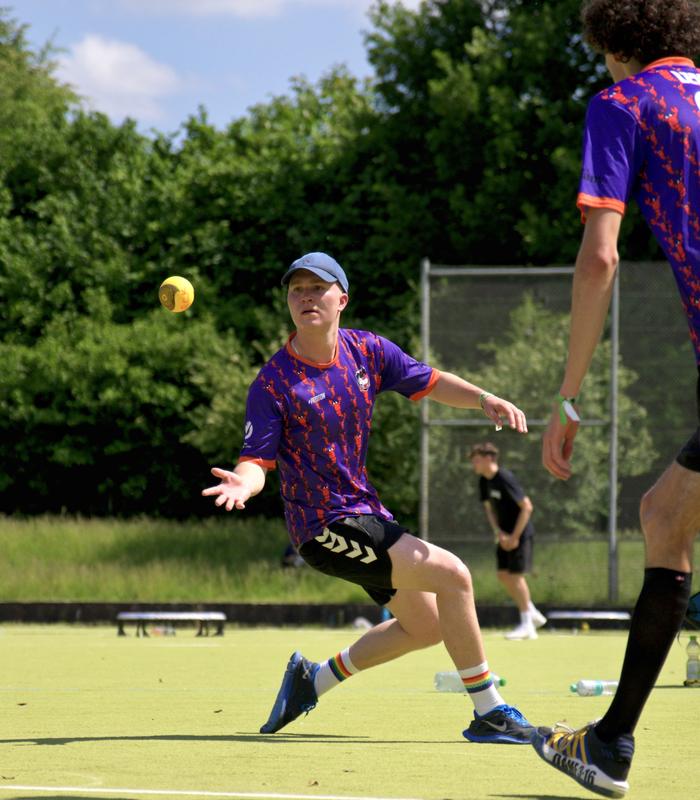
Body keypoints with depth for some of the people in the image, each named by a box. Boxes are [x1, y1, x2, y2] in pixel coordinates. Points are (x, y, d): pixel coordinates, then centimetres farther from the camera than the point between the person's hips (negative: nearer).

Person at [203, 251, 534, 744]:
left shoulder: (368, 351, 0)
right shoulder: (273, 384, -16)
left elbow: (430, 383, 7)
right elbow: (257, 460, -16)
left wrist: (484, 399, -11)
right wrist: (243, 484, -39)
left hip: (366, 511, 8)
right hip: (324, 526, -8)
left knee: (426, 626, 20)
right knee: (452, 575, -20)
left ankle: (316, 679, 33)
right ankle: (487, 712, -10)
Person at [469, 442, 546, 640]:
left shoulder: (505, 479, -21)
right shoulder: (484, 481, 4)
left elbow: (527, 507, -21)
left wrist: (515, 536, -19)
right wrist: (498, 532, -2)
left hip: (520, 533, -8)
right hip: (505, 534, 8)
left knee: (515, 574, -8)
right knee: (502, 574, 6)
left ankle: (527, 625, 0)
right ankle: (533, 614, 19)